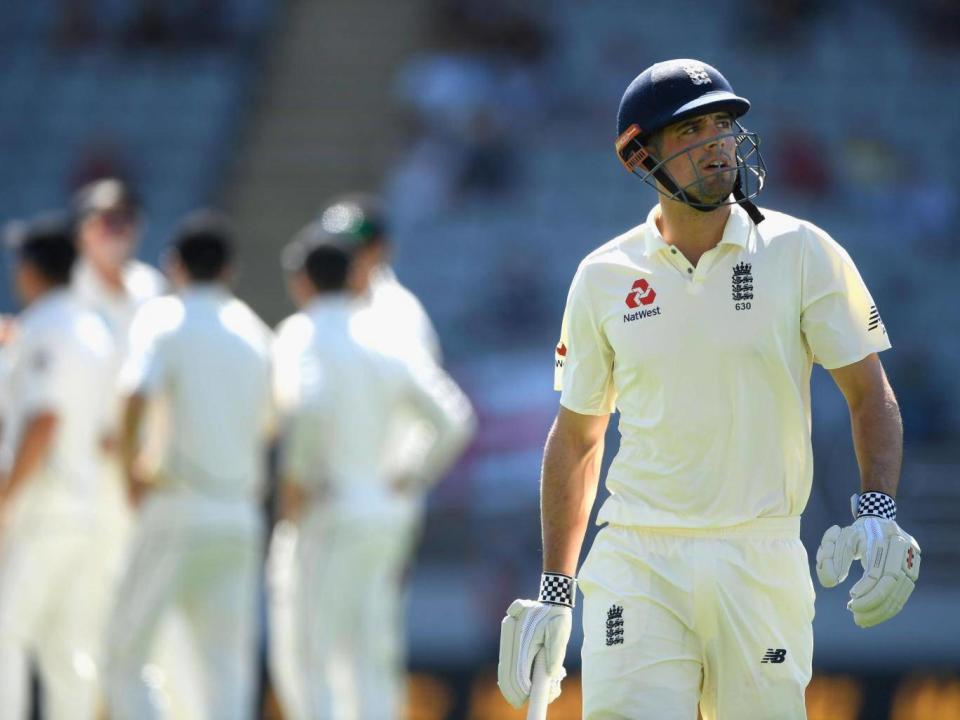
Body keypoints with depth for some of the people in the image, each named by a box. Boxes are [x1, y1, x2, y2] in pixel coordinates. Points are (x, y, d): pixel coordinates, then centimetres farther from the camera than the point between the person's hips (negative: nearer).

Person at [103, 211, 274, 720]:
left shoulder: (164, 319, -3)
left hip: (176, 511, -5)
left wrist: (131, 468, -6)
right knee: (228, 674, 3)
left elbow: (136, 397, -20)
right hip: (240, 518, 5)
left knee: (124, 659, 6)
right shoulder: (257, 334, 14)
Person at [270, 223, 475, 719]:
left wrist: (295, 479, -15)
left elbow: (307, 405, -28)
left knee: (315, 662, -4)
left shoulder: (302, 335, -7)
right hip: (384, 512, 6)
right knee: (370, 663, 9)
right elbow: (455, 420, 5)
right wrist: (412, 478, 12)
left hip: (330, 515, -6)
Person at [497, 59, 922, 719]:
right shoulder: (603, 278, 6)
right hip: (636, 561, 1)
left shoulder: (802, 253, 1)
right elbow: (576, 438, 14)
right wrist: (555, 592, 11)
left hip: (760, 560, -1)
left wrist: (877, 513, -14)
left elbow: (870, 395, 3)